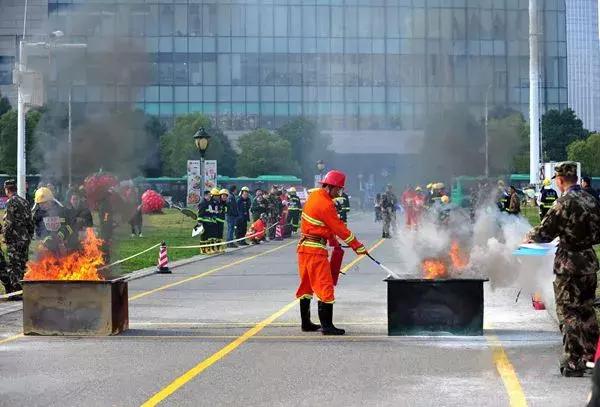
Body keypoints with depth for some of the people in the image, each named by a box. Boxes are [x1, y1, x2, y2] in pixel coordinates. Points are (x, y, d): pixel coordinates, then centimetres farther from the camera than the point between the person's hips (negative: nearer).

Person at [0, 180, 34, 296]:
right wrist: (30, 236, 20)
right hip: (26, 237, 7)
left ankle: (15, 292, -7)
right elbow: (30, 222, 16)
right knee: (22, 264, 11)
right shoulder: (24, 202, 15)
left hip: (14, 238, -7)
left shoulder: (11, 202, -9)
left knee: (13, 266, -5)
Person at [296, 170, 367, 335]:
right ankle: (327, 326, -8)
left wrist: (333, 241, 20)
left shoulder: (315, 195, 9)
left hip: (305, 246, 10)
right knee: (325, 286, -7)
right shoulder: (325, 205, -20)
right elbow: (340, 228, -16)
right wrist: (358, 247, -8)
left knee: (307, 285, 15)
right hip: (315, 250, -10)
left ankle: (306, 322, 22)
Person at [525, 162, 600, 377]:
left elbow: (545, 233, -14)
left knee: (568, 313, 0)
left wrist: (529, 237, 5)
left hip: (568, 264, -7)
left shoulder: (564, 203, -16)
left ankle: (573, 363, -1)